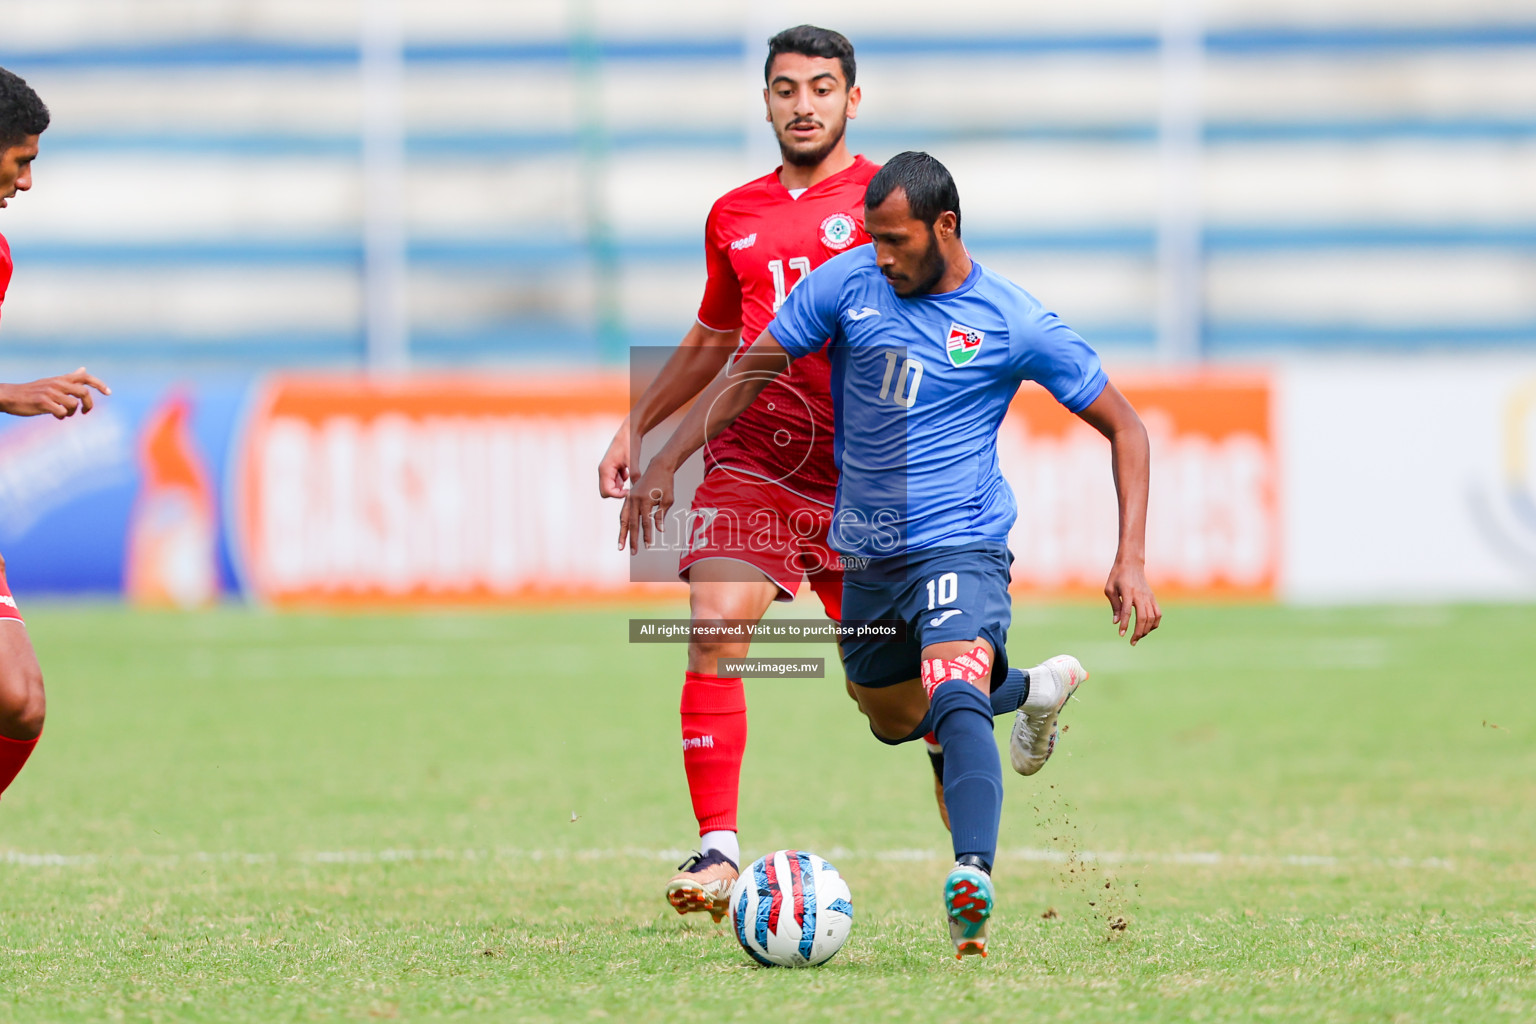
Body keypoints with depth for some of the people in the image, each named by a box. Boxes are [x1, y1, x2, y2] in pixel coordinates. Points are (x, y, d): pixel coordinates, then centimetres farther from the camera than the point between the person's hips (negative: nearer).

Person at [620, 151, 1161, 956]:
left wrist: (1131, 559, -14)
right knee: (893, 721, 23)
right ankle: (1039, 689, 50)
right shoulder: (846, 284, -2)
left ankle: (973, 882, -49)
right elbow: (751, 371, 6)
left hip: (960, 545, -6)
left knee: (953, 699, -32)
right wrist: (666, 462, -5)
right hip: (867, 555, 6)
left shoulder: (1014, 324, -11)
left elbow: (1124, 428, -4)